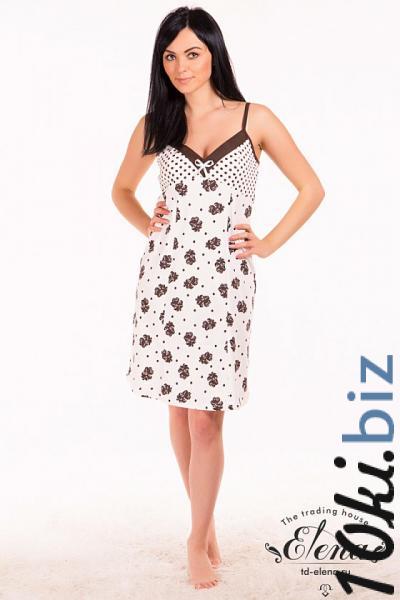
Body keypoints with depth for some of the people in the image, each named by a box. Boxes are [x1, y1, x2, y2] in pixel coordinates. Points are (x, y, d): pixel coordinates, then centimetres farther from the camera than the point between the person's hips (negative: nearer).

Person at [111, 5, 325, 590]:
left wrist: (268, 244, 2)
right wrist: (146, 225, 7)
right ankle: (206, 522, 27)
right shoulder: (154, 124, 9)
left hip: (223, 280, -3)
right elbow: (122, 190, 25)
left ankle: (198, 541, 14)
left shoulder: (255, 119, 3)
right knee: (179, 408, 9)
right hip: (167, 275, 3)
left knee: (206, 418, -3)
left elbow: (312, 189, 8)